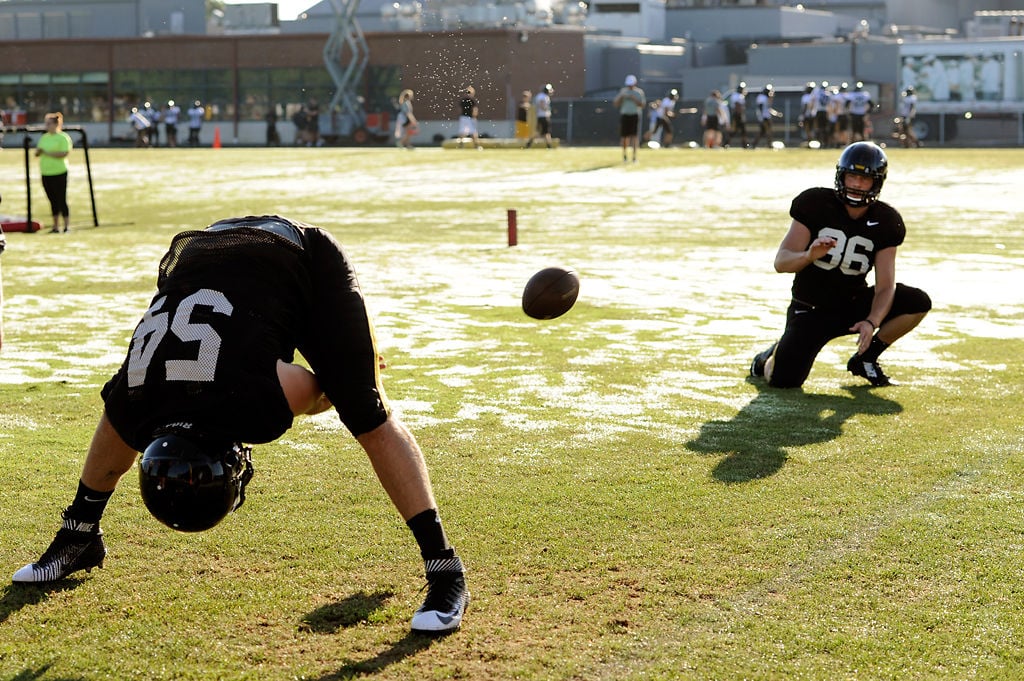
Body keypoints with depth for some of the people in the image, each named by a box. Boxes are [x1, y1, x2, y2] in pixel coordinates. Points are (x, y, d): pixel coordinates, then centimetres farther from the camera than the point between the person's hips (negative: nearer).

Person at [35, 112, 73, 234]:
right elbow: (37, 153, 18)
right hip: (46, 173, 7)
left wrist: (48, 153, -20)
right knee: (53, 201, 11)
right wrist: (38, 151, -6)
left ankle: (66, 227, -2)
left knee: (61, 200, -6)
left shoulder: (63, 137, -7)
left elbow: (65, 153, -18)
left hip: (59, 173, -7)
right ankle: (56, 227, 16)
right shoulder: (44, 137, 14)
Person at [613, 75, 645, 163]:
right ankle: (624, 155, 19)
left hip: (635, 115, -2)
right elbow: (615, 104, 5)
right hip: (624, 115, 2)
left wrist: (634, 99, -15)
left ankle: (634, 156, -6)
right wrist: (621, 97, -11)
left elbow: (643, 105, -4)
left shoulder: (639, 92, 3)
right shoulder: (623, 91, 9)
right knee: (625, 136, 2)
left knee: (635, 135, -8)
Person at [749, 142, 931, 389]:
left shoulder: (885, 222, -7)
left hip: (854, 306, 3)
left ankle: (866, 358, 3)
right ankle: (772, 357, 19)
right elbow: (781, 262, -18)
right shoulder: (815, 203, -13)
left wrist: (871, 322, -32)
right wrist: (809, 255, -41)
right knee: (783, 381, -21)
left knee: (918, 303, -19)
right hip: (810, 310, -3)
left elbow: (885, 286, -12)